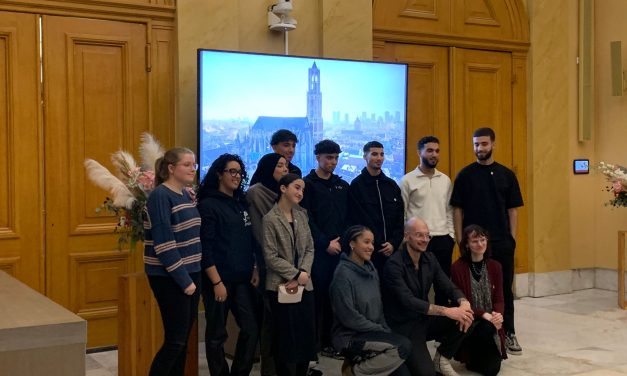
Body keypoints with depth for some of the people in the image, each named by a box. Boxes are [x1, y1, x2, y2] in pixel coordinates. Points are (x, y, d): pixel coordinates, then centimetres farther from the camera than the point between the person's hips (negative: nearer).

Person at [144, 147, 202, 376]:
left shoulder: (187, 195, 11)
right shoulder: (160, 196, -14)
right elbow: (164, 244, -19)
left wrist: (192, 276, 9)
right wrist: (183, 279, -18)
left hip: (191, 273, 8)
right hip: (170, 277, -8)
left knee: (183, 339, 11)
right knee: (175, 339, -6)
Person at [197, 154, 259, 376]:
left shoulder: (242, 204, 12)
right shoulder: (208, 205, -9)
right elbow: (205, 247, -14)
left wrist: (254, 269, 9)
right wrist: (216, 282, -17)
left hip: (242, 279, 7)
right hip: (218, 280, -6)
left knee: (251, 328, 6)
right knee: (217, 334, 4)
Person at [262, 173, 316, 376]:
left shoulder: (302, 215, 9)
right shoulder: (270, 219, -8)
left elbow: (309, 249, 7)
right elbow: (271, 257, -12)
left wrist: (303, 274, -8)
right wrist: (296, 274, -13)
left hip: (304, 285, 5)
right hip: (281, 287, -5)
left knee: (307, 333, 8)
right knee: (286, 335, 2)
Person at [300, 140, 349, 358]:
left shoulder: (343, 186, 17)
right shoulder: (308, 184, 1)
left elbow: (348, 218, 14)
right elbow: (307, 219, -6)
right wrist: (326, 243, -10)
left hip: (340, 250, 4)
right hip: (318, 250, -4)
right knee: (317, 295, -4)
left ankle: (330, 341, 11)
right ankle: (313, 342, 4)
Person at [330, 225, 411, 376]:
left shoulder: (371, 269, 8)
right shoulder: (343, 274, -15)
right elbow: (349, 317, -18)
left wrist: (385, 330, 1)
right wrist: (380, 330, -12)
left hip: (372, 333, 6)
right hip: (351, 337, -6)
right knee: (403, 345, -21)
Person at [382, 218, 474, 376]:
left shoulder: (430, 259, 3)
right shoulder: (394, 264, -20)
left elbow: (449, 287, 0)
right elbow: (408, 301, -29)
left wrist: (464, 304, -24)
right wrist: (447, 311, -36)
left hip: (425, 319, 7)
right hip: (404, 327, -7)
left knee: (465, 317, -15)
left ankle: (442, 360, 5)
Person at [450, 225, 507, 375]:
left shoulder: (494, 266, 3)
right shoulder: (458, 268, -12)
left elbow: (499, 299, 2)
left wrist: (498, 314, -20)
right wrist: (483, 315, -23)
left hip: (491, 322, 4)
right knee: (487, 328, -36)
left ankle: (479, 357, 26)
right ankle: (472, 358, -4)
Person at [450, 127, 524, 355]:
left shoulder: (506, 175, 5)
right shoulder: (465, 175, 0)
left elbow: (512, 209, 6)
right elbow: (457, 209, 0)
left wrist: (512, 237, -1)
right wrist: (460, 239, -6)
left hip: (502, 242, 1)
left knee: (504, 288, 7)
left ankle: (508, 333, 16)